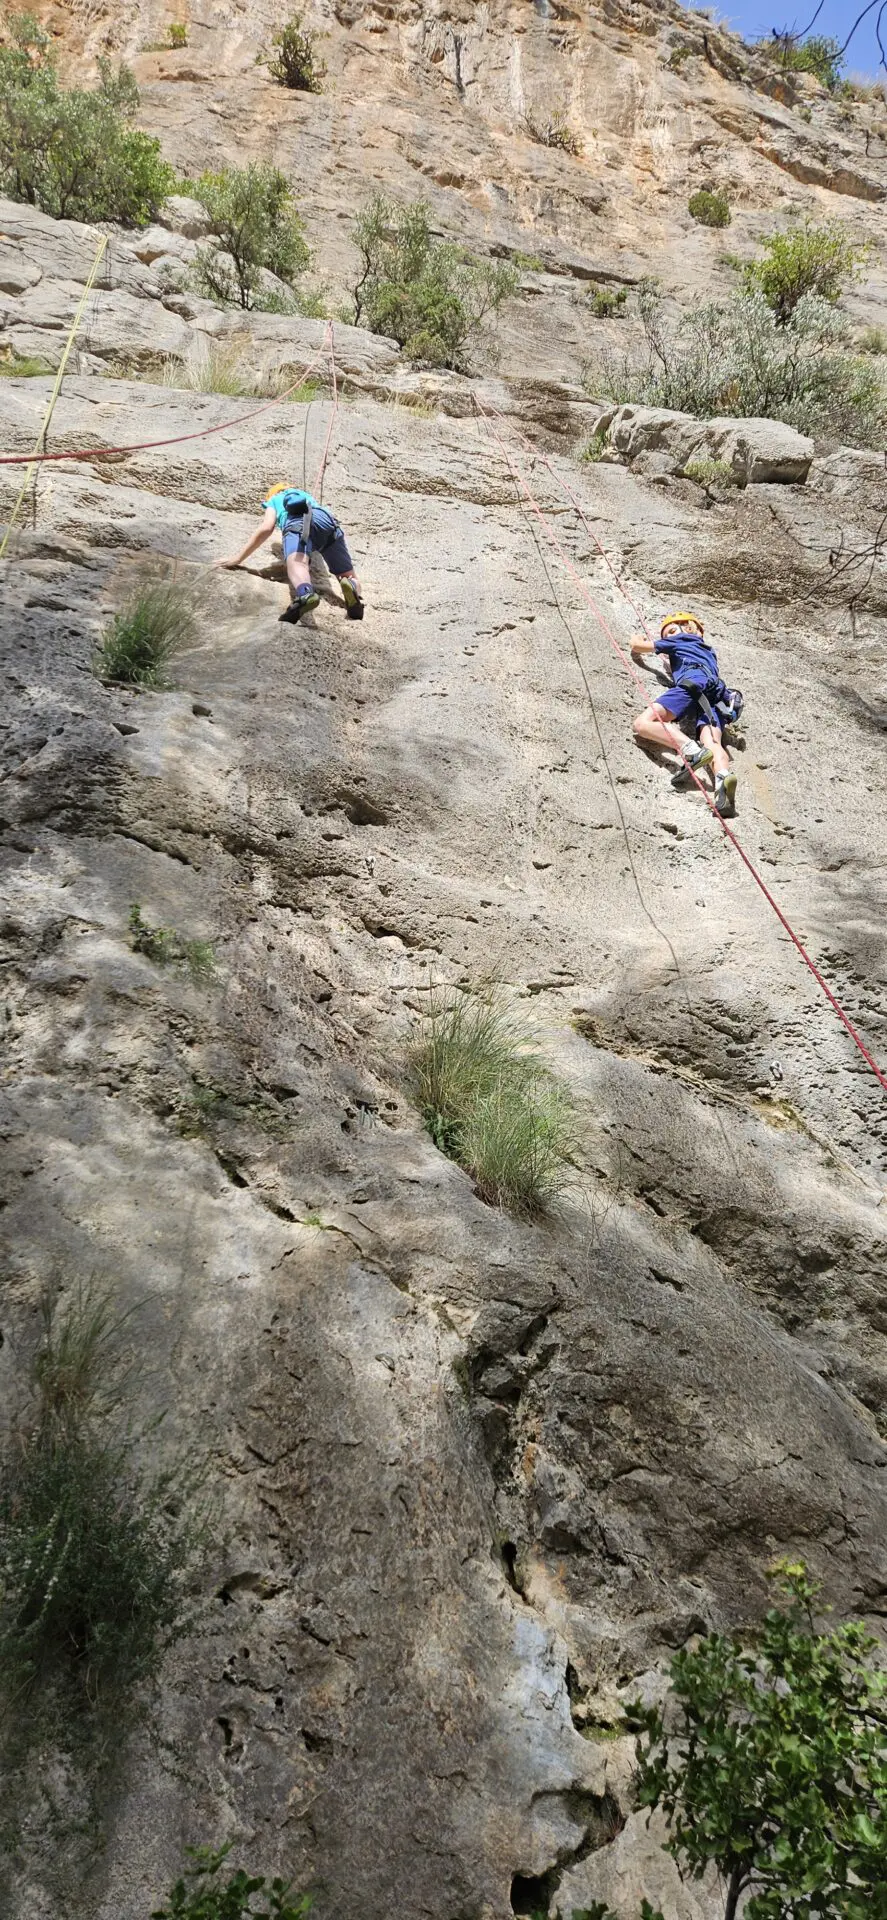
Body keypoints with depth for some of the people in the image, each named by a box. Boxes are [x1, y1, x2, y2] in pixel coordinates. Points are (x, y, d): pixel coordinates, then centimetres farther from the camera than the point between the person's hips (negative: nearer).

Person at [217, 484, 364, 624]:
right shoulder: (307, 495, 49)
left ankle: (305, 594, -68)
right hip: (327, 521, 4)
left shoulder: (274, 500, 34)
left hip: (297, 522, -3)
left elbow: (266, 529, 15)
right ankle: (351, 587, -35)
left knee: (296, 563, -30)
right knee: (348, 576, 6)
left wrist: (238, 559, 16)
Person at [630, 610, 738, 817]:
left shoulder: (679, 641, 26)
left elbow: (638, 646, 31)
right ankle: (723, 776, -56)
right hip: (717, 696, 6)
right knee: (712, 742, -21)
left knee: (642, 724, -17)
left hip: (693, 683, -6)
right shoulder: (709, 652, 43)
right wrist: (669, 659, 69)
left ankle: (691, 750, -41)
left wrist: (637, 639, 53)